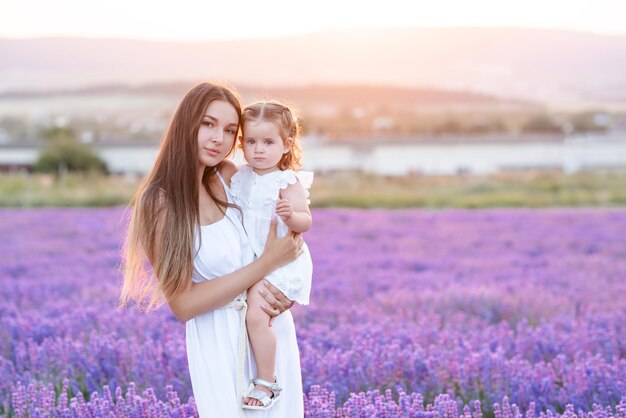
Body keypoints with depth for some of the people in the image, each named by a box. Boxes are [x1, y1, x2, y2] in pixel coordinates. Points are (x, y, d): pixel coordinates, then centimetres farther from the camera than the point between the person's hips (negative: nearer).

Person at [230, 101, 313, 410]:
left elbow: (305, 223, -18)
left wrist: (290, 215, -36)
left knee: (256, 316, -19)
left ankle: (267, 383, -6)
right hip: (249, 261, 9)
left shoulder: (287, 182, -16)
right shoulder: (241, 177, 5)